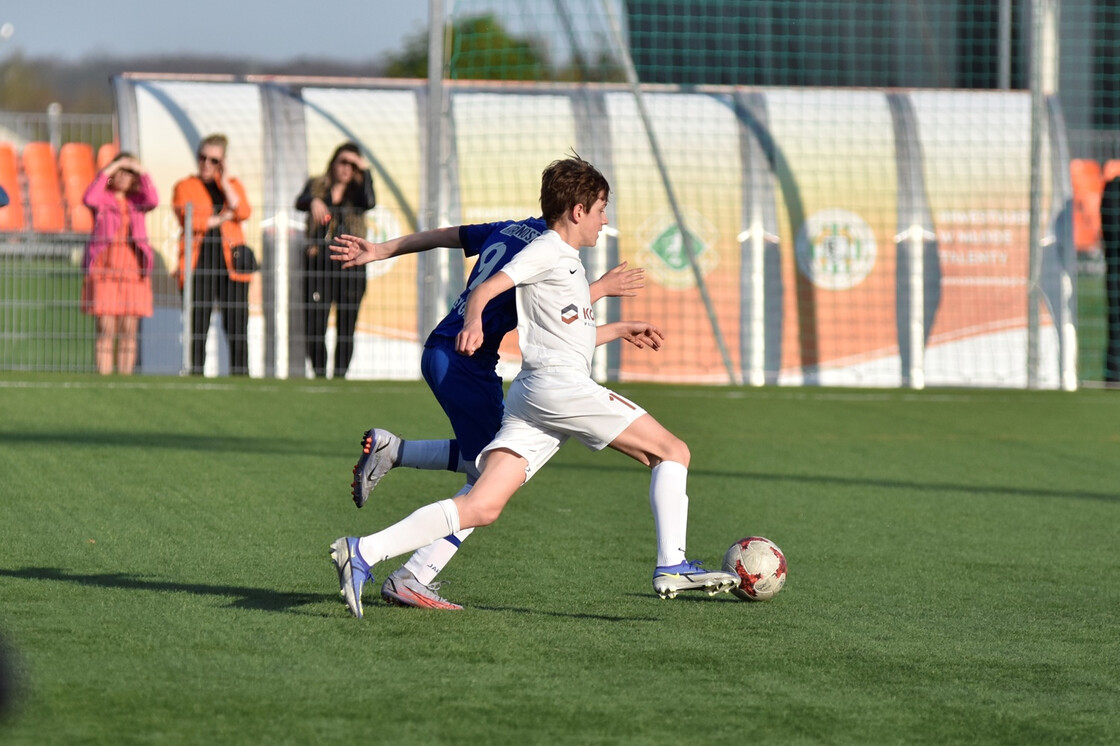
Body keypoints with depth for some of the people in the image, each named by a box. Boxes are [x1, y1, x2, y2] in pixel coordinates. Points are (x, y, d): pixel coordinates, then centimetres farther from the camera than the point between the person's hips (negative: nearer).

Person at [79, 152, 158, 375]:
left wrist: (142, 172, -5)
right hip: (104, 266, -3)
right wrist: (107, 171, -11)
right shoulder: (102, 197, 6)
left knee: (129, 331, 0)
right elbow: (89, 199, -16)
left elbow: (153, 201, -6)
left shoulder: (136, 200, 15)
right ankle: (103, 377, -8)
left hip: (133, 268, 3)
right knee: (106, 329, -8)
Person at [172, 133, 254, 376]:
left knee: (237, 326, -4)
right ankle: (195, 373, -4)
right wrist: (222, 218, -3)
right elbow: (189, 220, -6)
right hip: (198, 263, -2)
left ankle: (240, 374, -4)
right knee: (197, 326, -6)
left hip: (231, 263, 2)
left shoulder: (232, 185, 18)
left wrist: (223, 180, -2)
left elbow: (243, 212, -2)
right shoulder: (185, 186, 10)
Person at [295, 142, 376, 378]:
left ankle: (340, 375, 4)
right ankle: (319, 374, 2)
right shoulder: (317, 186, 10)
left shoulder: (357, 191, 9)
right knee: (315, 325, -6)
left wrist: (365, 170, -9)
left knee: (346, 327, -1)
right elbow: (299, 202, -9)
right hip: (318, 263, 0)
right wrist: (314, 201, -32)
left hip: (350, 264, 0)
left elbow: (369, 202, -14)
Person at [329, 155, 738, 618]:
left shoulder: (567, 260, 29)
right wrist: (474, 321, -32)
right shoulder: (548, 249, 0)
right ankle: (672, 567, -5)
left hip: (530, 399, 9)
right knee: (673, 452, 0)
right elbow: (485, 289, -12)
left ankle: (363, 553, -17)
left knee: (481, 507, -6)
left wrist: (620, 330, 48)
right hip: (560, 385, -9)